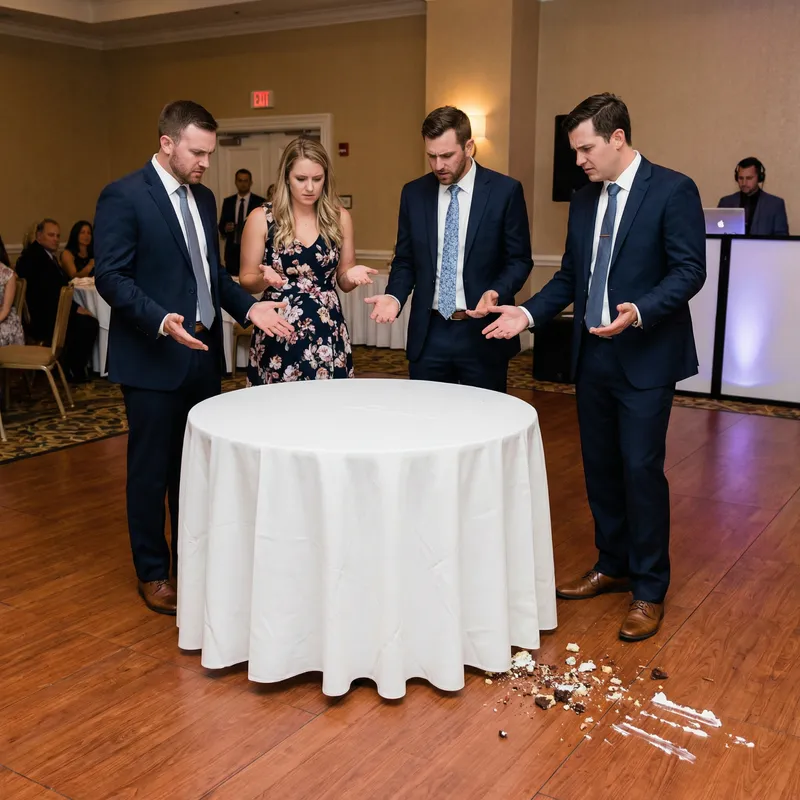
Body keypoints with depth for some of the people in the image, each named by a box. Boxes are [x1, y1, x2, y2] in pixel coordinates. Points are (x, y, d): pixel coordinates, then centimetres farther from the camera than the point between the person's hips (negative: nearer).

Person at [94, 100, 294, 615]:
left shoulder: (203, 198, 12)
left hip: (203, 353, 7)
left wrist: (248, 307, 2)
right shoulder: (124, 196, -10)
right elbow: (110, 276, -15)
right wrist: (161, 320, -28)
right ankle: (153, 572, 21)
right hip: (153, 358, -7)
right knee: (151, 468, 6)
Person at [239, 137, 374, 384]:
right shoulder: (261, 218, -2)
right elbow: (246, 281, 4)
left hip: (328, 333, 2)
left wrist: (352, 275, -10)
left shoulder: (340, 217, 4)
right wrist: (264, 279, -17)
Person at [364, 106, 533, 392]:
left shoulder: (505, 191, -4)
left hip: (483, 333, -2)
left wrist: (497, 292, -20)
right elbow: (405, 260, 11)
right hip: (428, 333, 3)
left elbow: (519, 259, -1)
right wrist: (395, 296, -8)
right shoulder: (414, 193, 5)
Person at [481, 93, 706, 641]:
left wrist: (639, 312, -28)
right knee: (600, 466, 13)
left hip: (646, 357, -6)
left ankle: (650, 591, 12)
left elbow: (689, 270, -13)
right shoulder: (585, 201, 11)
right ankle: (613, 566, 31)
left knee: (641, 469, -4)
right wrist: (529, 313, 0)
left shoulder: (672, 190, -9)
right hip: (592, 355, 7)